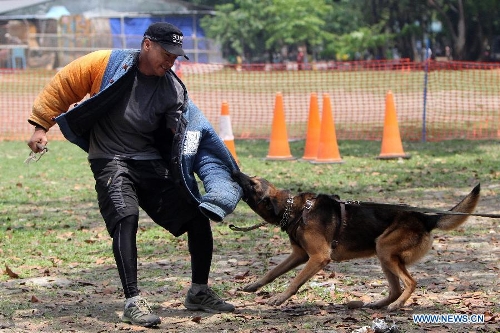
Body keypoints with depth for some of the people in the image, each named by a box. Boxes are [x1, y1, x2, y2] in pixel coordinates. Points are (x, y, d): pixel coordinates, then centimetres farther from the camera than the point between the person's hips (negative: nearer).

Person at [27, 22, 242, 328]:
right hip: (111, 161, -5)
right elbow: (62, 87, -1)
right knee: (126, 218, -29)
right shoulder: (106, 64, -9)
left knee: (199, 217, 0)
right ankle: (133, 302, -27)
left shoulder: (173, 89, 2)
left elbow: (187, 135, 0)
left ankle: (199, 292, 17)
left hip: (152, 163, 5)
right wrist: (41, 125, -4)